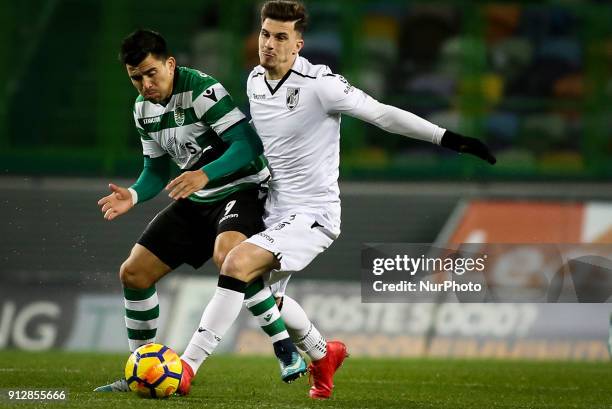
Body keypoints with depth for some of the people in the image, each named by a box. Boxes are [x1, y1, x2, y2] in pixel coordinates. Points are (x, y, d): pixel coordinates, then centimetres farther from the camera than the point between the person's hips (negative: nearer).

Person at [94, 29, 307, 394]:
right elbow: (157, 169, 14)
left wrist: (204, 175, -40)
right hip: (196, 201, 8)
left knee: (227, 255, -38)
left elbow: (249, 144, -27)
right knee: (134, 274, 3)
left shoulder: (202, 90, -21)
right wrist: (134, 196, -7)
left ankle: (286, 349, -27)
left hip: (242, 189, -8)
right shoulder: (144, 109, 5)